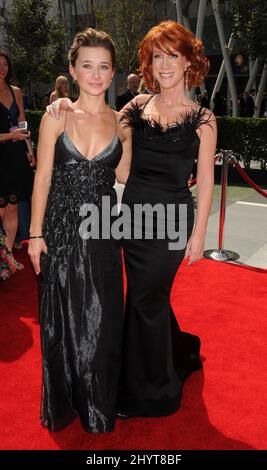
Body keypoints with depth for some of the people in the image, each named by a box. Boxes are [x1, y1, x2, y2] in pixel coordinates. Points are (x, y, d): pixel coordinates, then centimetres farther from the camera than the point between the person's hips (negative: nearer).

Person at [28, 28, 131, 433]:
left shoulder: (121, 123, 4)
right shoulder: (56, 117, -2)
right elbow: (43, 178, -4)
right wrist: (36, 235, -6)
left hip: (102, 231, 2)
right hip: (61, 229, -1)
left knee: (102, 318, 9)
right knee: (62, 316, 11)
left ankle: (98, 403, 33)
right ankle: (64, 403, 35)